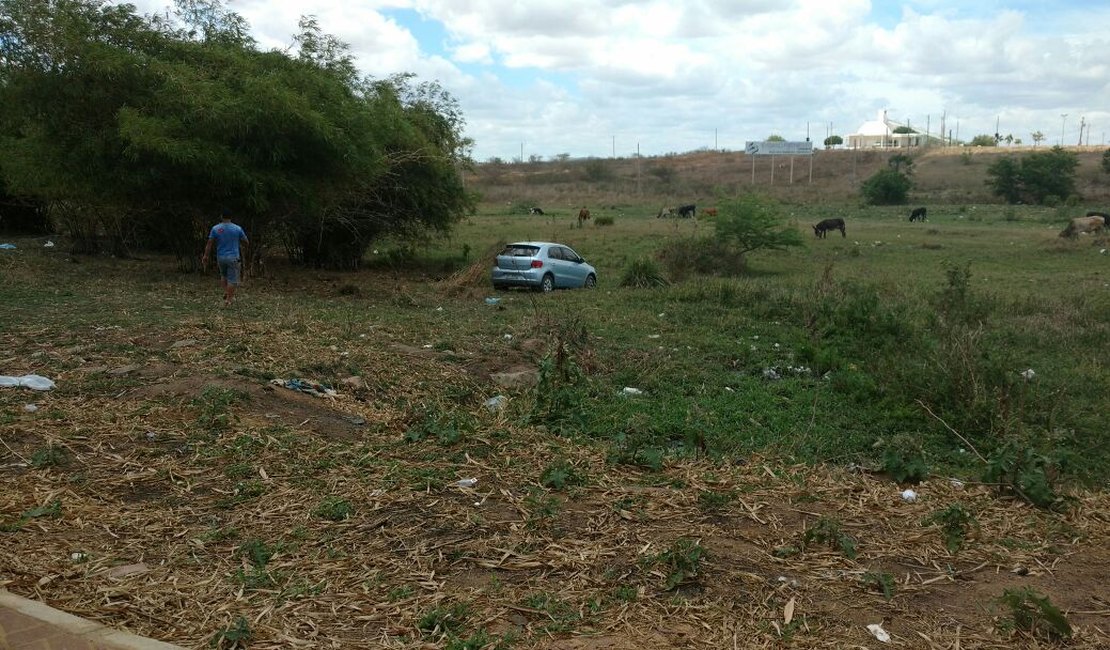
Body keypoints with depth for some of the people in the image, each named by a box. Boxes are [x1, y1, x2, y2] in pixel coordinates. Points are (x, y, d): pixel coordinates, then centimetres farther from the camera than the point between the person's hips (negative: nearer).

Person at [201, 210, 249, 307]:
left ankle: (226, 292, 12)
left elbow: (209, 244, -4)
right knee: (232, 279, 1)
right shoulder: (238, 229, -5)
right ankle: (228, 300, -3)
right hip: (233, 258, -3)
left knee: (223, 275, 26)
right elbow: (246, 243, 3)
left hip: (220, 258, 3)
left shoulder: (215, 229, -2)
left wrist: (205, 257, 2)